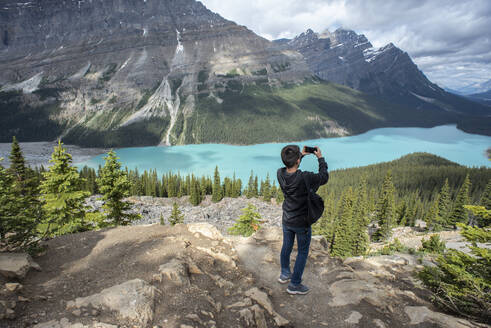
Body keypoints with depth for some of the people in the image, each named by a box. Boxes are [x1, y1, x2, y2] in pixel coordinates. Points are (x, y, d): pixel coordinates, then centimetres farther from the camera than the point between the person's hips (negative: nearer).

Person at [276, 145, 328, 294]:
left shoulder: (280, 174, -16)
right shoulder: (305, 178, -31)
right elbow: (324, 177, -12)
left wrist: (301, 155, 8)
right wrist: (320, 158, -2)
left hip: (286, 220, 5)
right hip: (302, 223, -5)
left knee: (286, 247, 24)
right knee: (302, 252, 14)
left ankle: (285, 274, 46)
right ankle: (294, 284, 27)